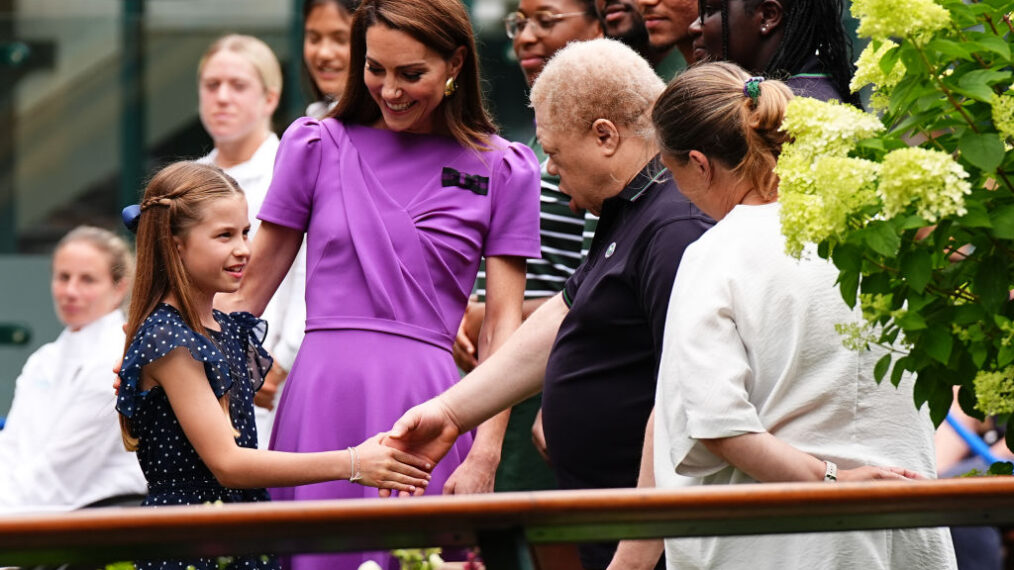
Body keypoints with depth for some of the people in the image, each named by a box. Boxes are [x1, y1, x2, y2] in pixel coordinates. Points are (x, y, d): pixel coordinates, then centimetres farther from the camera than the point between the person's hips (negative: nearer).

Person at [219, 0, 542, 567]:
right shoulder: (317, 144, 10)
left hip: (424, 404, -1)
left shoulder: (503, 171, 7)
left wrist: (485, 456, -6)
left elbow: (502, 323, 3)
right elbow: (253, 285, 14)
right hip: (321, 395, 1)